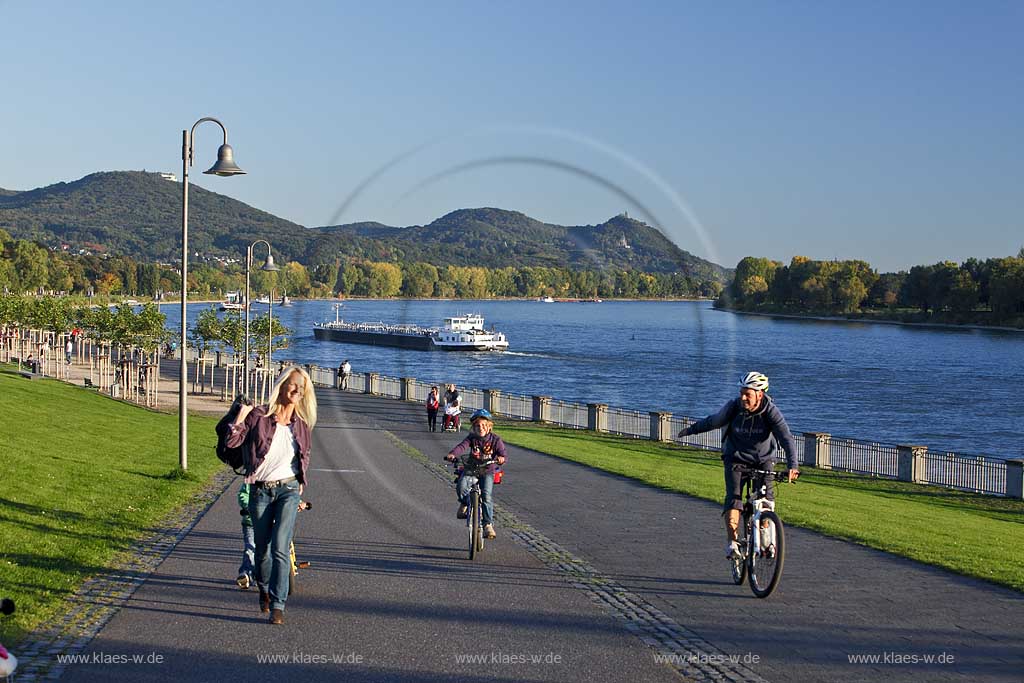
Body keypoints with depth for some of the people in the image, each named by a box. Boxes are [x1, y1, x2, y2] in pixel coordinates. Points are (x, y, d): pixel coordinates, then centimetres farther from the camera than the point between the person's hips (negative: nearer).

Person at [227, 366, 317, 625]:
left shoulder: (302, 424, 4)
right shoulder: (259, 416, -5)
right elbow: (231, 442, -11)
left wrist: (301, 483, 16)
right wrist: (241, 417, -18)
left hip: (288, 489, 0)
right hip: (261, 490, 0)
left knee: (280, 548, -13)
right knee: (262, 548, 11)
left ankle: (277, 605, -9)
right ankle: (264, 589, 39)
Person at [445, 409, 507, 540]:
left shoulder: (495, 439, -3)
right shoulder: (472, 438, -1)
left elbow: (503, 453, -13)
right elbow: (462, 446, -17)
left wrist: (501, 458, -38)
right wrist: (452, 454, -38)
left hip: (487, 471, -1)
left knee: (487, 495, -22)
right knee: (461, 486, -28)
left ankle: (488, 524, -13)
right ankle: (464, 503, 5)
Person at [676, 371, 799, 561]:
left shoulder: (771, 411, -23)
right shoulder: (734, 407, -18)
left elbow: (787, 438, -32)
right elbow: (713, 421, 1)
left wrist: (792, 466, -46)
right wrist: (690, 430, 12)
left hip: (763, 459, 0)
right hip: (736, 458, 0)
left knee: (766, 496, -17)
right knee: (734, 497, -18)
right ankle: (732, 543, -16)